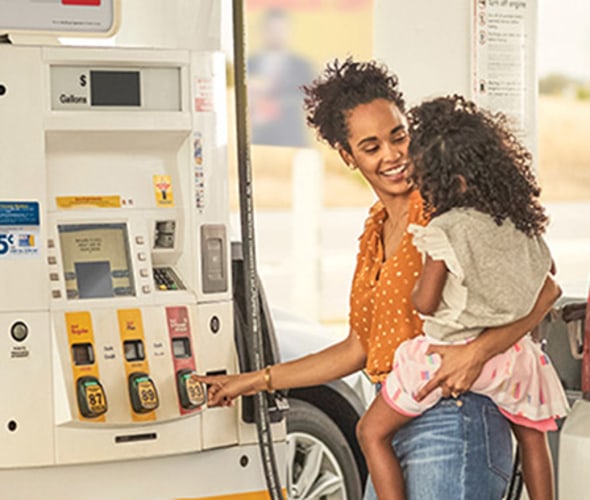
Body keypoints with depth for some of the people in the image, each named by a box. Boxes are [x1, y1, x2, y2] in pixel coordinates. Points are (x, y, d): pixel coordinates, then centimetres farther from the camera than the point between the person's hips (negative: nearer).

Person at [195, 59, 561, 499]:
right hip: (394, 427, 8)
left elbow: (544, 289, -14)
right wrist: (256, 381, 21)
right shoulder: (375, 231, 15)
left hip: (453, 424, -8)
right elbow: (358, 350, 19)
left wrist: (477, 351, -27)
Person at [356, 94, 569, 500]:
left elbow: (424, 302, -14)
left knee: (372, 432, 3)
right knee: (533, 437, 24)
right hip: (512, 355, 6)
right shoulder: (522, 223, 5)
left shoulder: (445, 230, -15)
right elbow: (547, 269, 26)